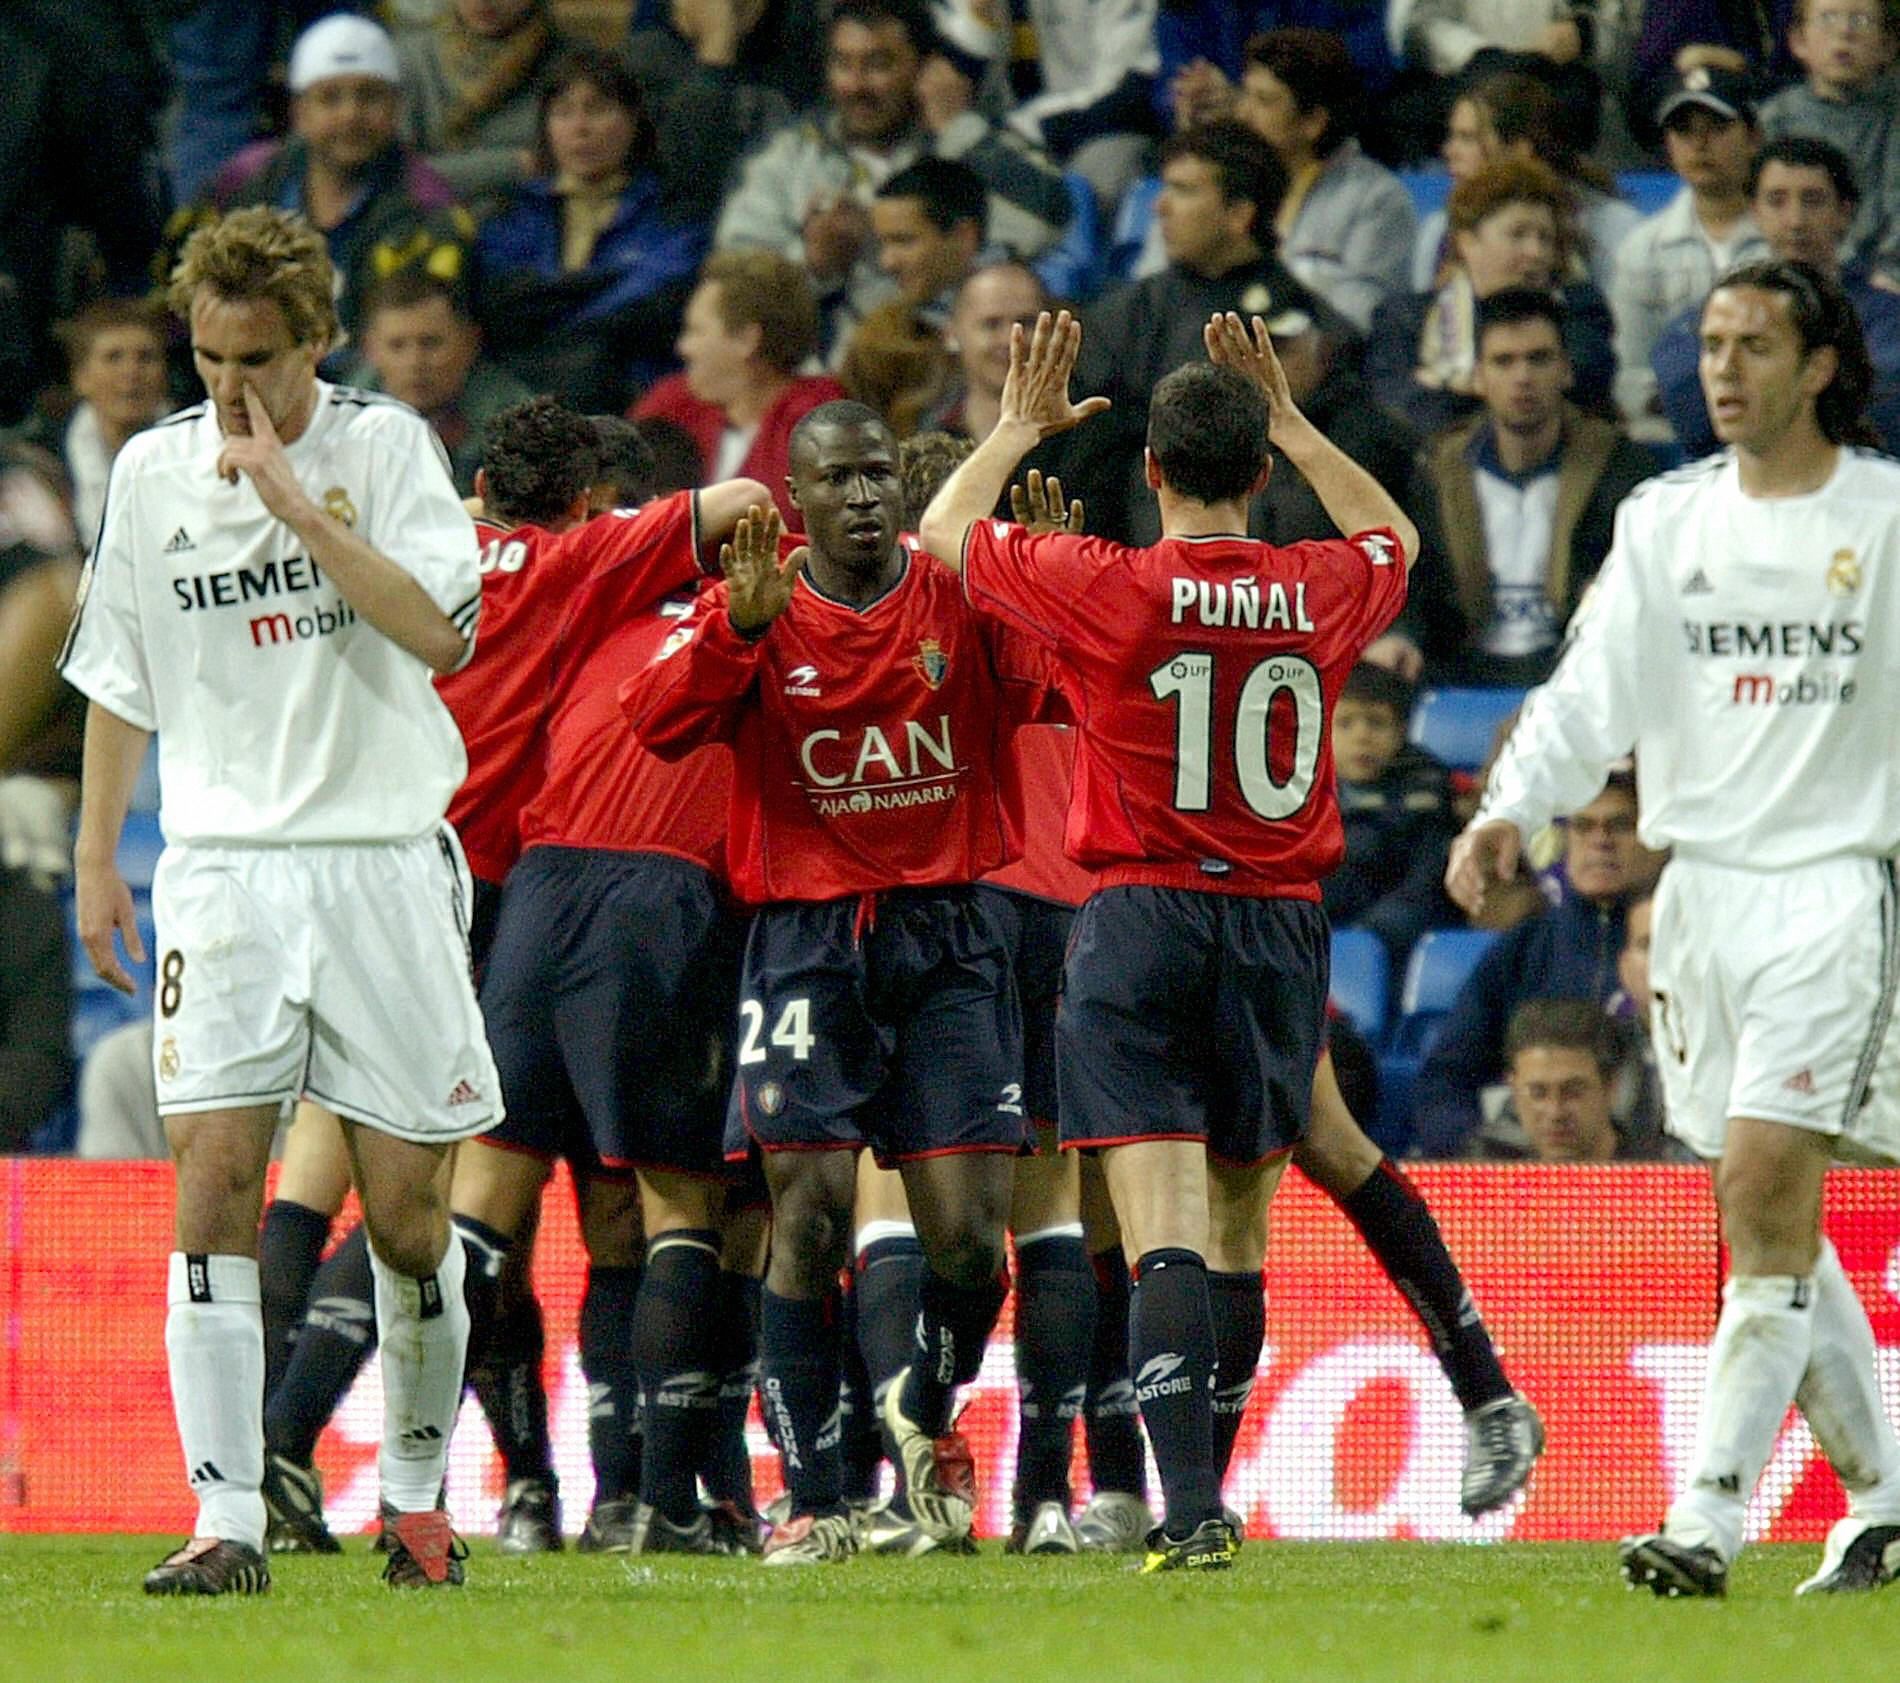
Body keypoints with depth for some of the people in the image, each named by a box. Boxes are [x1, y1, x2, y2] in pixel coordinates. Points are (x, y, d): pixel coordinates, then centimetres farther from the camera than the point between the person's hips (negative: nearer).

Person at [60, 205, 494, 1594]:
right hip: (225, 866, 2)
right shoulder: (153, 471, 8)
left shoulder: (385, 447, -1)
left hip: (385, 858, -2)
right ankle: (228, 1520, -13)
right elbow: (119, 681, 18)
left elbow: (443, 634, -14)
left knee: (407, 1210, 1)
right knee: (214, 1177, -12)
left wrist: (295, 503, -17)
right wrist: (95, 857, 12)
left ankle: (417, 1492, 22)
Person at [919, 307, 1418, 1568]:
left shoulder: (1104, 587, -9)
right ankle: (1200, 1496, 24)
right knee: (1239, 1236, 15)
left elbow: (945, 530, 10)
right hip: (1281, 929, 3)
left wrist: (1020, 427, 24)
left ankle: (1192, 1507, -22)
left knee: (1166, 1236, -9)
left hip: (1141, 926, -3)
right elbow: (1396, 537, 26)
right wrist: (1288, 420, 30)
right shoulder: (1324, 593, -1)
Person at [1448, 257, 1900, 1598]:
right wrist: (1510, 812, -9)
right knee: (1778, 1221, 8)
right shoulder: (1668, 520, 11)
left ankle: (1709, 1522, -16)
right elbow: (1595, 689, 5)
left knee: (1764, 1195, -14)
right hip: (1700, 880, 5)